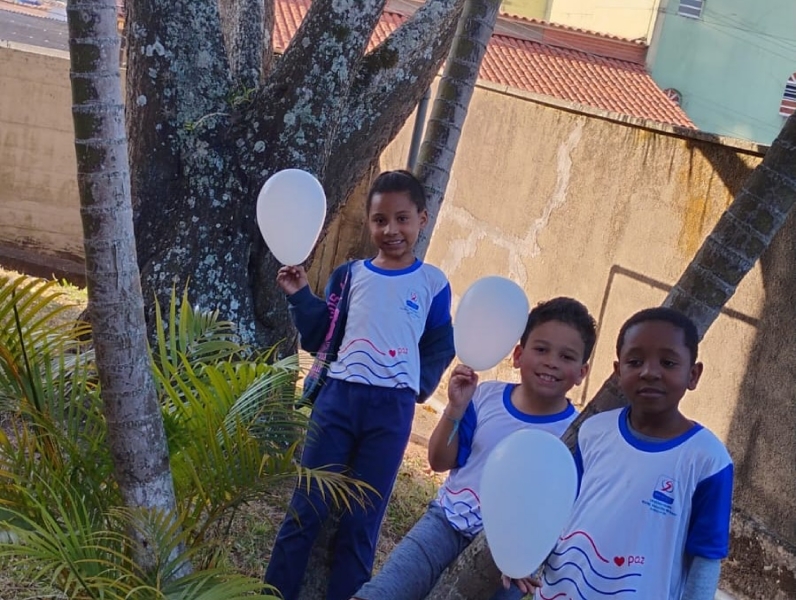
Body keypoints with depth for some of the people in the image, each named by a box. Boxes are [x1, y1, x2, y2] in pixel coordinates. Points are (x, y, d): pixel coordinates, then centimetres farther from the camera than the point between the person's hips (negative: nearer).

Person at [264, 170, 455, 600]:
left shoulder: (433, 284, 4)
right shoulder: (349, 276, 8)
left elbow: (440, 348, 9)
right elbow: (318, 338, 9)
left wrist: (418, 386, -3)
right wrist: (300, 295, -3)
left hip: (392, 409, -1)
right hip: (338, 396, 1)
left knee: (361, 522, 6)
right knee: (305, 510, 3)